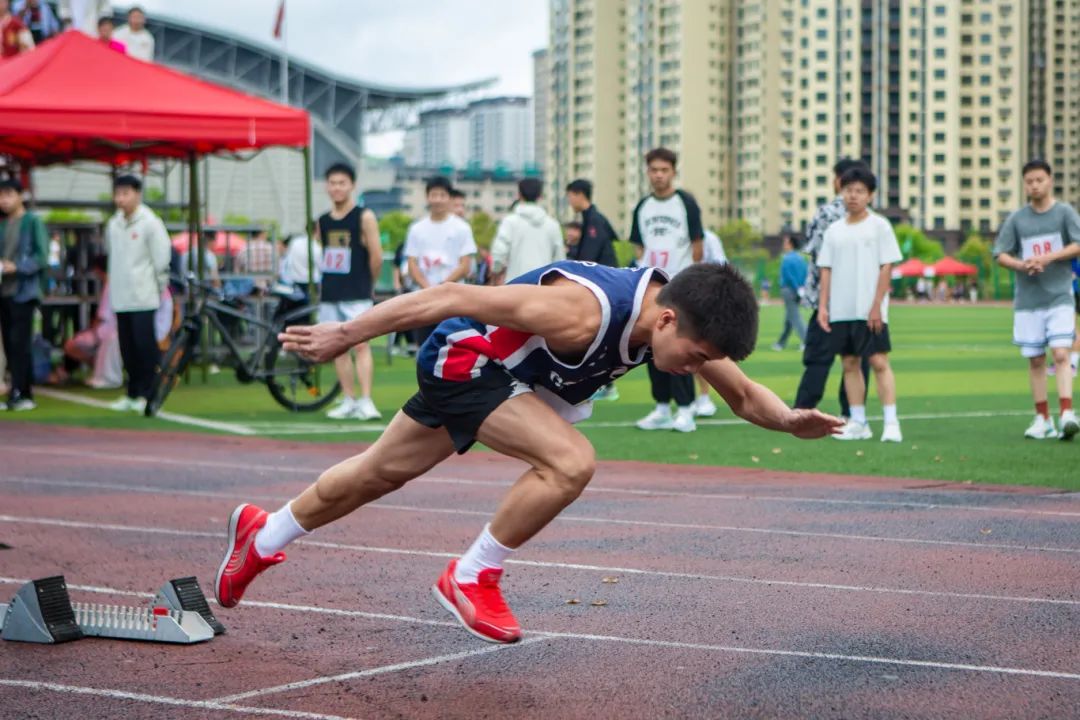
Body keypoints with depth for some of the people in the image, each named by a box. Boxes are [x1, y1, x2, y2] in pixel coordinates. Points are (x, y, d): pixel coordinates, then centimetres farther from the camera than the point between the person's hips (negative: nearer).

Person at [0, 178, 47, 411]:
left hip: (23, 292, -6)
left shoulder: (33, 222, -4)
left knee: (20, 343, -9)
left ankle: (20, 393, -9)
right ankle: (21, 393, 12)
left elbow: (42, 256, -10)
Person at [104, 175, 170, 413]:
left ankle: (148, 393, 1)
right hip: (120, 297, 6)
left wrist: (161, 288, -3)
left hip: (143, 297, -6)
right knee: (127, 347, 9)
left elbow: (161, 258, -5)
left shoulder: (150, 223, -7)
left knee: (145, 345, -6)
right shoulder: (113, 224, 10)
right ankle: (133, 393, 16)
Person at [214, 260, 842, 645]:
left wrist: (788, 419, -24)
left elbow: (743, 394, -2)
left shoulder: (679, 318, -16)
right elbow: (454, 298, -32)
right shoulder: (584, 313, -39)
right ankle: (471, 578, -8)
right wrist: (346, 334, -25)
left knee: (381, 474, 23)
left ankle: (263, 537, 44)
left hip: (502, 371, 8)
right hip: (464, 357, -8)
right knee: (571, 462, -27)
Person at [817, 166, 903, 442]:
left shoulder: (879, 226, -1)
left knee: (879, 362, -9)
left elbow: (886, 267, -5)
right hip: (841, 312, 5)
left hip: (869, 311, -5)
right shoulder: (834, 230, 11)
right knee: (849, 363, 7)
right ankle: (858, 423, 12)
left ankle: (891, 422, -9)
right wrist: (823, 306, 3)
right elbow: (826, 270, 12)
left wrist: (876, 306, -11)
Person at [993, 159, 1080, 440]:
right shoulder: (1017, 219, 7)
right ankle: (1043, 419, 12)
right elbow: (1000, 255, 7)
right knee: (1035, 360, 5)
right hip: (1027, 299, 3)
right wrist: (1022, 265, -12)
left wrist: (1048, 257, -18)